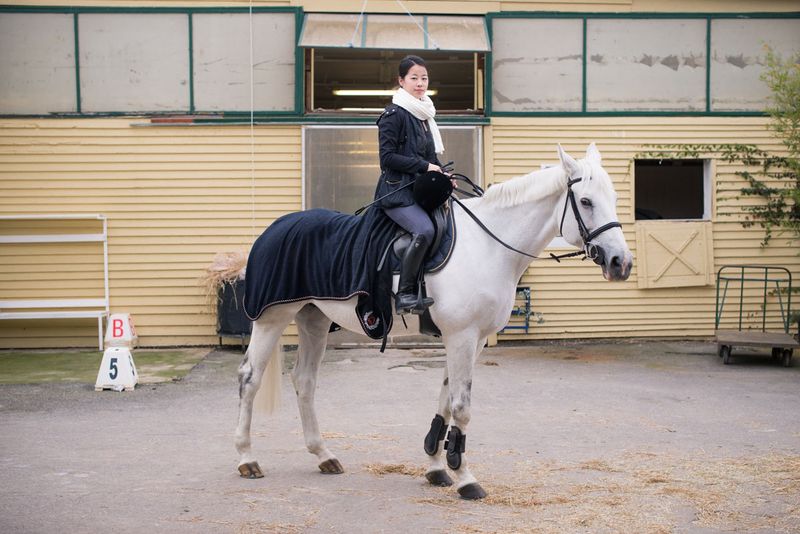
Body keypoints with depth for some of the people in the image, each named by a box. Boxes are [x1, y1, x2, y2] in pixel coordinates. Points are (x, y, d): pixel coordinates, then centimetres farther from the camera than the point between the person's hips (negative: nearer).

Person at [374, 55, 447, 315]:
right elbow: (387, 157, -13)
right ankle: (405, 295, -27)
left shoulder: (425, 114, 20)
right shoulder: (394, 114, -6)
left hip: (421, 191, 9)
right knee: (424, 230, -31)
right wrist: (424, 166, -14)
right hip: (397, 192, -9)